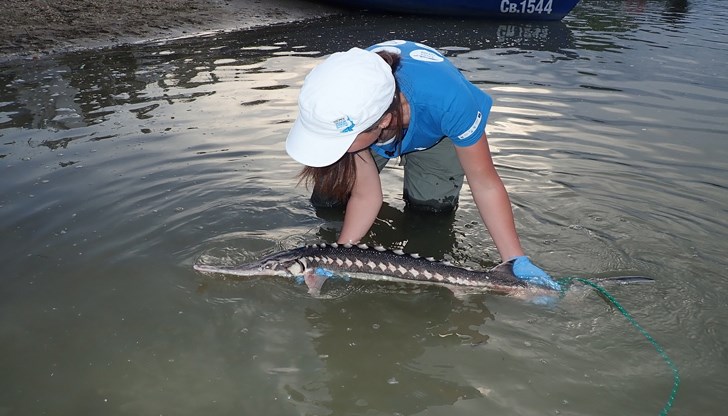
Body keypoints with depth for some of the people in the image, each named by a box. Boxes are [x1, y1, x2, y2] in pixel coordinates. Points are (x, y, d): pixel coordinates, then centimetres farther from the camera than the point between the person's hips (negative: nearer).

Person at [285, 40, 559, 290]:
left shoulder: (447, 99, -46)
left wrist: (517, 261, -32)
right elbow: (365, 196, -27)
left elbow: (486, 185, -32)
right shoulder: (345, 105, -38)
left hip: (434, 134, -1)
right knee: (327, 202, -4)